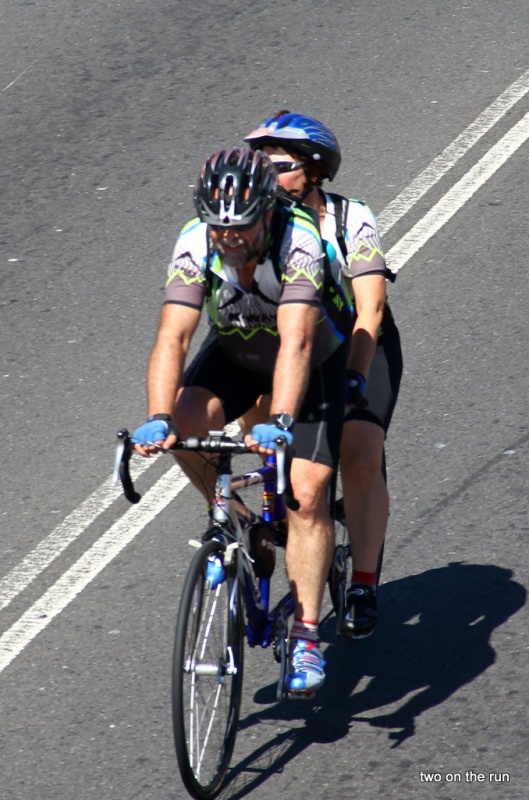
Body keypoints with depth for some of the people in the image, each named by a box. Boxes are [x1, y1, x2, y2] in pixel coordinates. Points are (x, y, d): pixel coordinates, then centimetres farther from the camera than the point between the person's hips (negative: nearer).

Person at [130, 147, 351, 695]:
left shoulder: (299, 243, -35)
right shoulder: (194, 244, -27)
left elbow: (297, 343, -46)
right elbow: (172, 337, -34)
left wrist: (279, 422, -60)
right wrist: (158, 419, -50)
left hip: (315, 361, -3)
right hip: (236, 352, 3)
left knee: (306, 494, -17)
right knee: (185, 422, -28)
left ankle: (305, 637, -9)